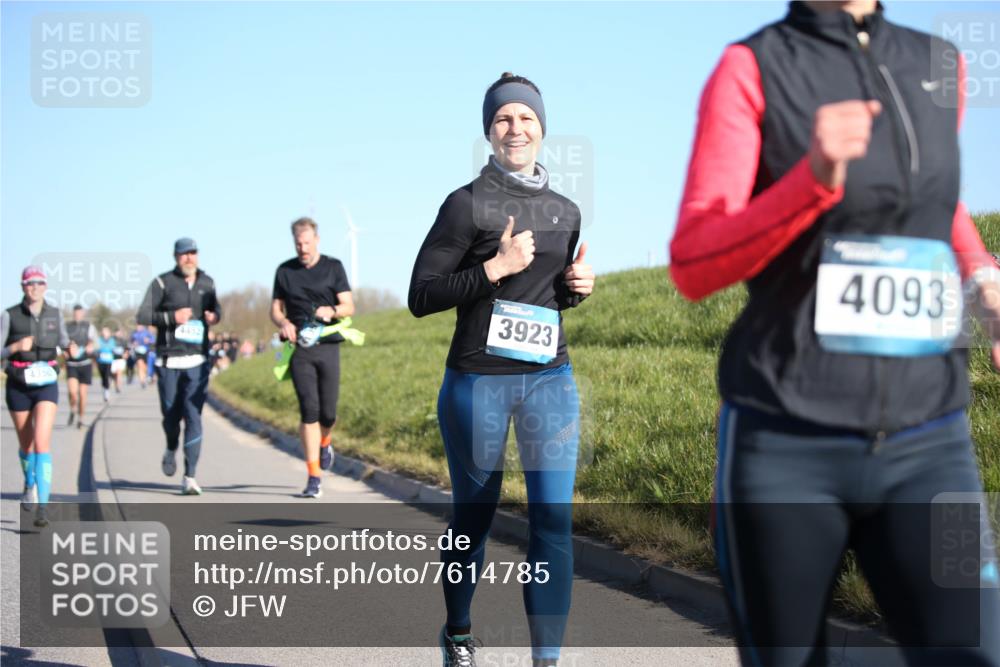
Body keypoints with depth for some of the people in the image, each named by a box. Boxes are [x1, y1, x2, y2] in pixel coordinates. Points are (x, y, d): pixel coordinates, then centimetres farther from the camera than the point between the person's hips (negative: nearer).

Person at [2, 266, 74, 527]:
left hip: (47, 385, 0)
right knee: (26, 443, 15)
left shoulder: (54, 313, 2)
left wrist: (71, 347, -2)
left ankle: (42, 506, -21)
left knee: (42, 442, -17)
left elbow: (62, 338, 20)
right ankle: (30, 484, 47)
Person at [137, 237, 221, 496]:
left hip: (197, 361, 1)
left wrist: (215, 315, 3)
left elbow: (215, 306, 27)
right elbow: (142, 316, -4)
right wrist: (171, 317, -17)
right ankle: (171, 450, 44)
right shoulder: (163, 283, -1)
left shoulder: (207, 283, 10)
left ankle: (190, 477, -9)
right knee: (171, 415, 10)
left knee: (193, 417, -9)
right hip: (168, 361, -1)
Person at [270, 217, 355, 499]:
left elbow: (349, 307, 4)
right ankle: (313, 478, -8)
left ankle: (325, 443, 37)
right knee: (309, 410, -10)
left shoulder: (333, 267, 6)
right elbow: (275, 309, 13)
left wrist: (332, 311, -18)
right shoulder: (284, 271, 10)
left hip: (328, 346, 0)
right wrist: (284, 323, -10)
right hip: (299, 348, 0)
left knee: (328, 412, -1)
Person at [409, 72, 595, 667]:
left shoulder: (566, 212, 10)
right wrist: (496, 268, -18)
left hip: (550, 379, 4)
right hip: (478, 381, -3)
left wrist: (578, 285, 2)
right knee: (475, 512, 10)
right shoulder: (467, 204, -6)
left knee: (555, 515, -7)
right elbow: (421, 297, -9)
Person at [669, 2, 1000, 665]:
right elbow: (695, 267, -11)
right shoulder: (750, 69, -3)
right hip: (786, 446, -3)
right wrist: (815, 177, -27)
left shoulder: (937, 65, 10)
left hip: (925, 447, 3)